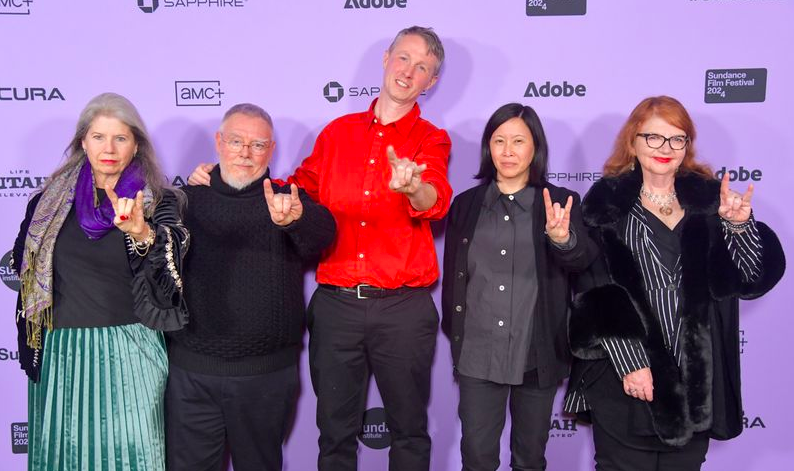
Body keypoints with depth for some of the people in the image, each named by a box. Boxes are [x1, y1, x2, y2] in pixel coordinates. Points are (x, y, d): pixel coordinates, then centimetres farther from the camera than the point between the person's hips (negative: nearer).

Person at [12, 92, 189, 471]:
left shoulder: (156, 200, -4)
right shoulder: (52, 198, 5)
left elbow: (172, 251, -24)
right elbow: (24, 263, 17)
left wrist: (142, 233, -45)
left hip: (128, 352, -3)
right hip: (60, 351, 3)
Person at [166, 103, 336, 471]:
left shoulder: (287, 201, -1)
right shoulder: (190, 200, 3)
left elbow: (322, 233, -24)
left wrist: (294, 218, -43)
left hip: (267, 372, 0)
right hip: (190, 370, 1)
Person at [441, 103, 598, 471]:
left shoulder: (561, 203, -1)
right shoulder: (466, 204, 4)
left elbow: (584, 261, -17)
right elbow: (451, 276, 10)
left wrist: (562, 238, -37)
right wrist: (453, 332, 7)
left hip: (537, 354, 0)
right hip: (478, 354, 1)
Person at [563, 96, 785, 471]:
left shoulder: (710, 198, 5)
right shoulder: (607, 201, -2)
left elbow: (754, 278, 1)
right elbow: (598, 290, -6)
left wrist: (739, 225, -16)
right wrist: (629, 361, -13)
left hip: (696, 376, 3)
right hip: (625, 375, -2)